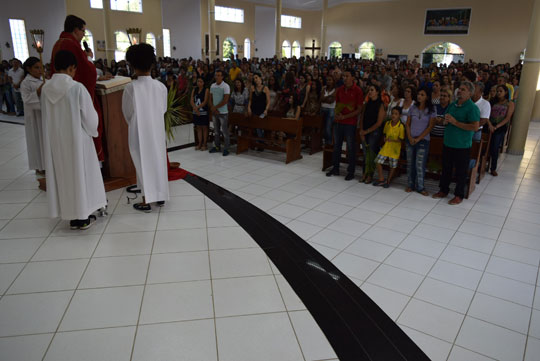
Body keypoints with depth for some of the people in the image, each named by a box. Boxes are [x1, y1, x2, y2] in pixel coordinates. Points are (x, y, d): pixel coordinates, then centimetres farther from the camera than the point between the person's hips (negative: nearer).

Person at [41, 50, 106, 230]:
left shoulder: (45, 89, -2)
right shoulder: (77, 88, -16)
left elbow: (45, 115, 7)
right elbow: (90, 116, -11)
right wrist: (92, 130, 8)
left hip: (54, 141, 5)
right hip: (76, 139, -5)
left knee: (63, 175, 13)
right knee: (80, 174, 7)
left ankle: (72, 216, 22)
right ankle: (82, 217, 15)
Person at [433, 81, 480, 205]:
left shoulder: (472, 108, -14)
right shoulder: (452, 105, 9)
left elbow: (475, 127, -22)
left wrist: (455, 122, -22)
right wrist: (445, 120, -4)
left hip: (462, 146, -7)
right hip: (448, 143, 7)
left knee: (461, 172, 5)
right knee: (446, 168, 17)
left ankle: (459, 195, 17)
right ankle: (443, 190, 32)